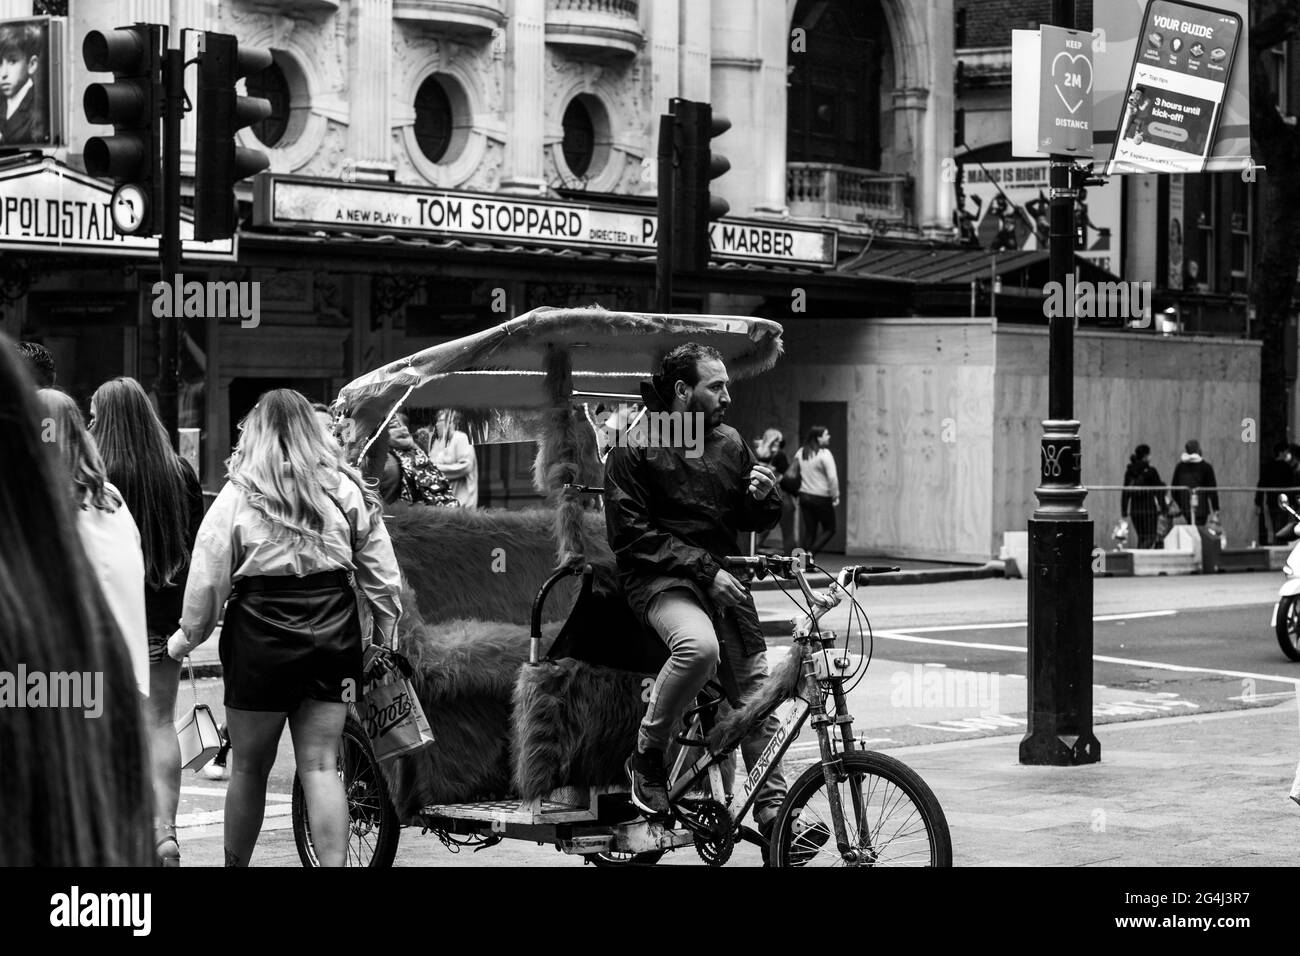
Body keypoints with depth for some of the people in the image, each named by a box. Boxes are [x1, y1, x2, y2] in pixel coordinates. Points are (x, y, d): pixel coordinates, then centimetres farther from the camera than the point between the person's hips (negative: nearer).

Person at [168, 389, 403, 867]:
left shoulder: (238, 496, -3)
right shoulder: (348, 491, 4)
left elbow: (207, 577, -1)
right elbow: (381, 573, 7)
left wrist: (189, 635, 12)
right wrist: (387, 631, 17)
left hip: (261, 634, -2)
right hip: (333, 633, 2)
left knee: (249, 765, 11)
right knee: (320, 764, 5)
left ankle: (235, 863, 24)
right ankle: (334, 863, -4)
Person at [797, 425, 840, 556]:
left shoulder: (800, 453, 7)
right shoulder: (824, 454, -14)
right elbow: (832, 478, -18)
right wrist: (835, 496, -10)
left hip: (804, 496, 6)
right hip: (821, 498, -6)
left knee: (809, 531, 12)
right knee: (829, 529, 7)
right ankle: (811, 552, -10)